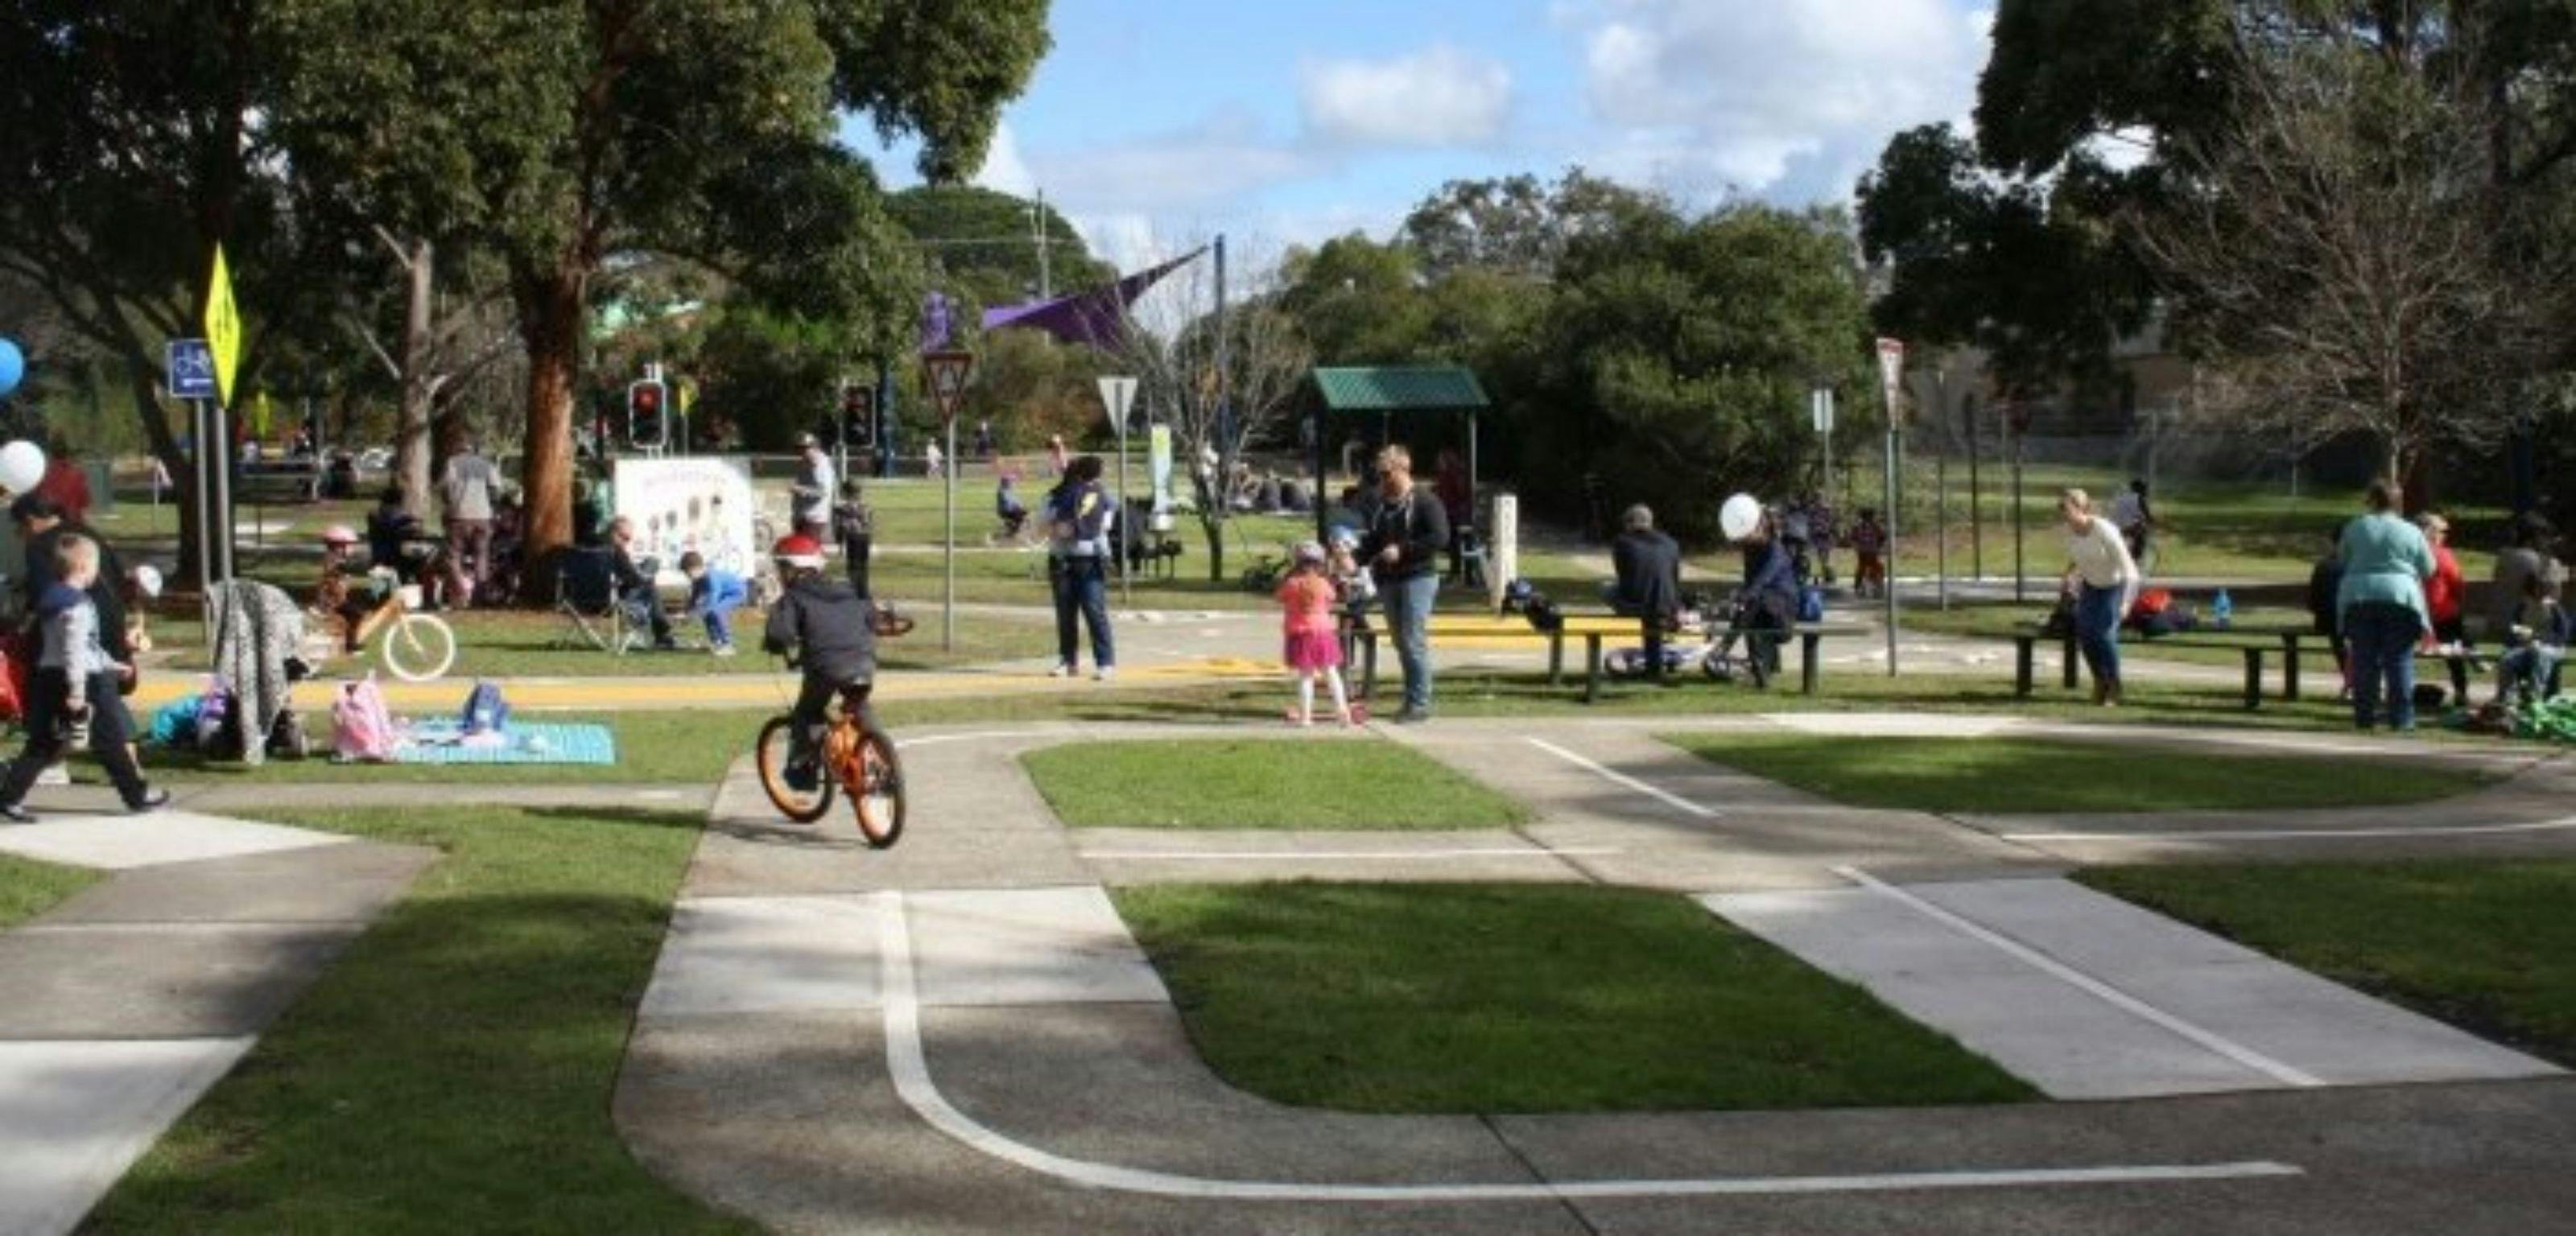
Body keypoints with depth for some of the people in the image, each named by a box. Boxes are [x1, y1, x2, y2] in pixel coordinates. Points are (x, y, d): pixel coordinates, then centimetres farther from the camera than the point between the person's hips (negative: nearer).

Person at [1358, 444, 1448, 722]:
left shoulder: (1425, 501, -6)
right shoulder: (1381, 504, 18)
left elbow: (1440, 538, -15)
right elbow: (1373, 541, 27)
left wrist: (1402, 551, -18)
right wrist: (1358, 554, 6)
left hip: (1418, 578, -8)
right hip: (1389, 581, 8)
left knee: (1414, 643, -12)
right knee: (1402, 644, 10)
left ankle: (1420, 703, -8)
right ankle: (1414, 700, 16)